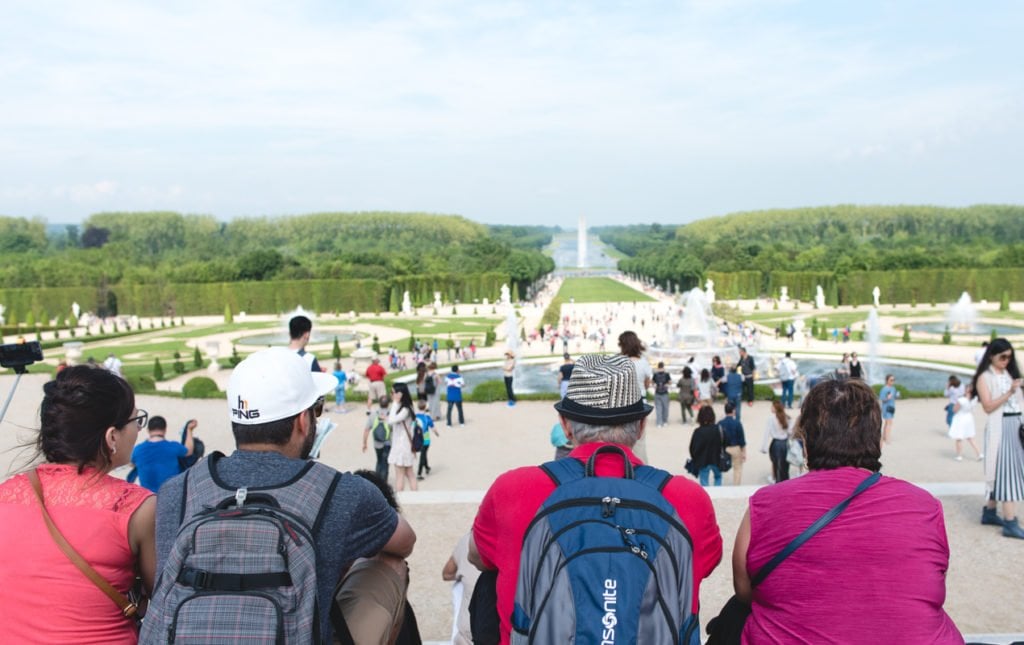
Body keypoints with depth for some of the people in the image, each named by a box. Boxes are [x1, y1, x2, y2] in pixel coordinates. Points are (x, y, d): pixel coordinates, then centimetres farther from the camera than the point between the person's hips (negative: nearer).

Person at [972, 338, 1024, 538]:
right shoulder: (985, 378, -4)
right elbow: (988, 406, -13)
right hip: (999, 428, -7)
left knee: (1003, 472, 10)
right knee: (1006, 471, -10)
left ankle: (989, 512, 22)